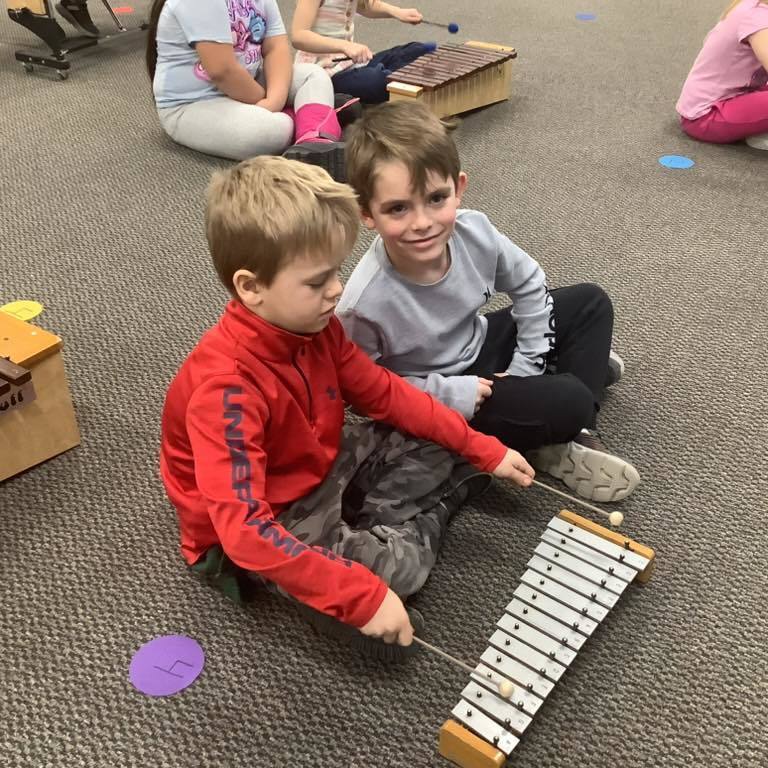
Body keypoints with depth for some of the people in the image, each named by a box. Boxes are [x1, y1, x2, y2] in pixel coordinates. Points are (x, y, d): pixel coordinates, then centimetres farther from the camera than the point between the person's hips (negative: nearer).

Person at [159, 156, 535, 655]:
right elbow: (243, 529, -41)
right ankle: (417, 526, 6)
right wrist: (361, 597, -43)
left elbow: (385, 394, 1)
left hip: (321, 472, 7)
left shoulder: (314, 329, -10)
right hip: (252, 536, -7)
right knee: (397, 566, -23)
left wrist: (484, 450, -2)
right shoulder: (226, 389, -36)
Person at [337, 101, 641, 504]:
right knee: (568, 403, -21)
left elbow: (529, 284, -2)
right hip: (434, 404, -6)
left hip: (480, 346, 7)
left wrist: (528, 366, -5)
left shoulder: (474, 231, -21)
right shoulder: (364, 303, -35)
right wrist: (453, 394, -24)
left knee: (590, 302, 6)